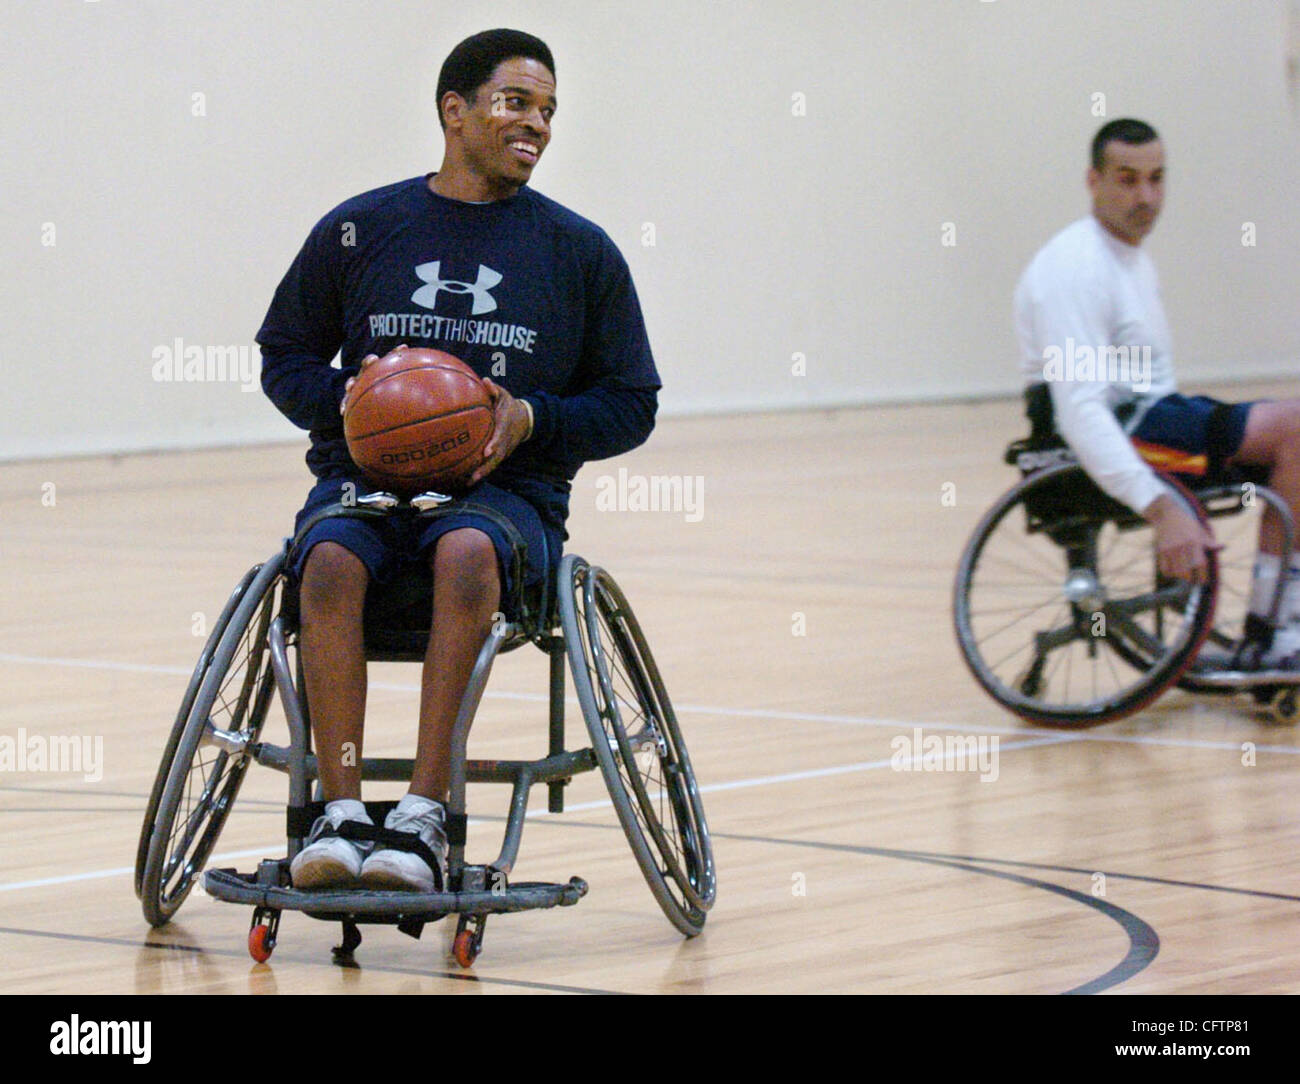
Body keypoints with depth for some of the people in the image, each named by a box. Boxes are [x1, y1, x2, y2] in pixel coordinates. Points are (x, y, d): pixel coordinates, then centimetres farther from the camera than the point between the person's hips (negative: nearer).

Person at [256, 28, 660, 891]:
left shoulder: (581, 252, 9)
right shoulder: (359, 230, 9)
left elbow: (631, 405, 12)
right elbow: (284, 358, 17)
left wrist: (533, 419, -7)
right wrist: (344, 398, -5)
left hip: (509, 490, -1)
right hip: (364, 475, 1)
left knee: (467, 552, -37)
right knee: (331, 560, -34)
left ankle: (425, 813, -39)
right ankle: (342, 811, -35)